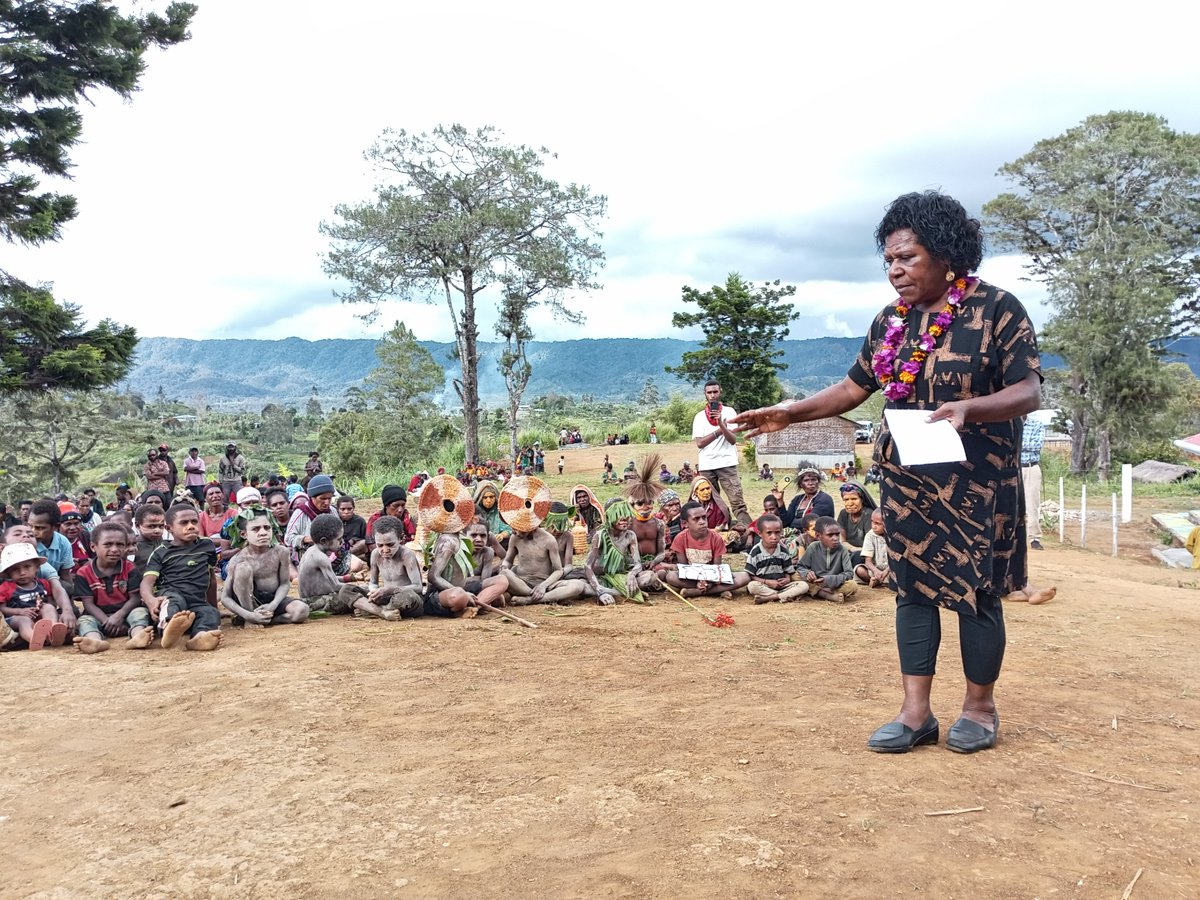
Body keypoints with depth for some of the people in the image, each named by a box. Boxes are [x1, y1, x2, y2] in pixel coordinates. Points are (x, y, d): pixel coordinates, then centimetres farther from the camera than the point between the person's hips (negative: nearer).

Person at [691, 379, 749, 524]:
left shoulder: (729, 412, 5)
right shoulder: (699, 416, 11)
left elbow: (733, 439, -4)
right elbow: (699, 443, 0)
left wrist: (720, 423, -18)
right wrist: (719, 430, -6)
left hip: (727, 463, -2)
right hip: (706, 466, 2)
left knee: (737, 501, -11)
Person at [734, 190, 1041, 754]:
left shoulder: (996, 308, -10)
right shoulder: (891, 320, 7)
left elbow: (1029, 392, -14)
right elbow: (854, 388, 13)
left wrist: (967, 409, -31)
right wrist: (793, 412, 2)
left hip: (976, 483, -5)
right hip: (906, 481, 5)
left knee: (975, 592, 4)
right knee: (912, 587, 6)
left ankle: (980, 707, 22)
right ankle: (915, 712, 15)